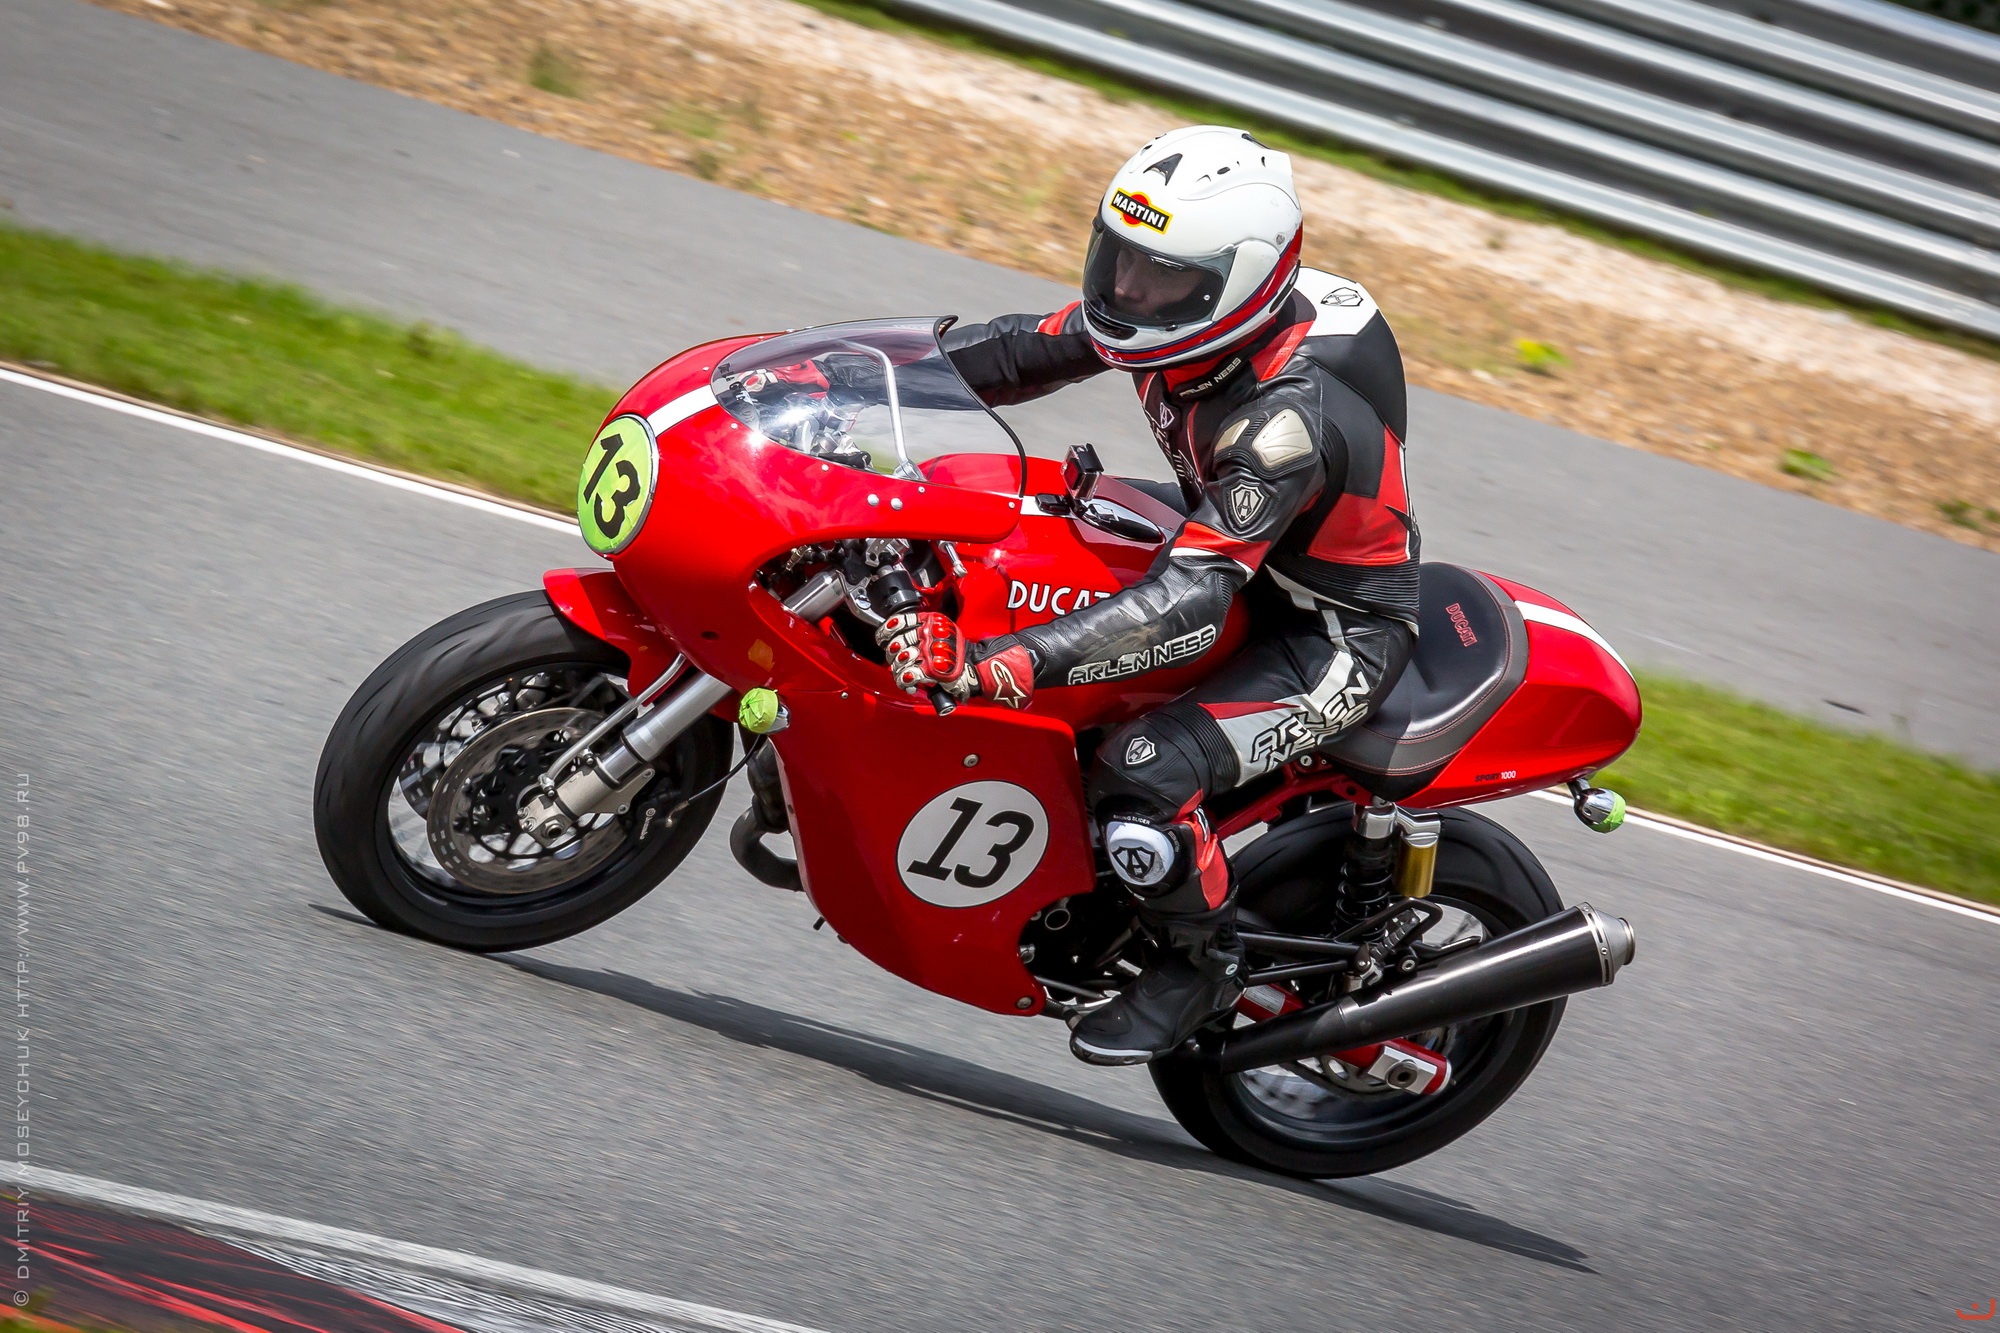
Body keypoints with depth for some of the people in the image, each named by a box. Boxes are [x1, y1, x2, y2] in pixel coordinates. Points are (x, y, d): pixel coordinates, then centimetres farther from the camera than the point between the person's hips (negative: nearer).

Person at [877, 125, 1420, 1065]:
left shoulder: (1290, 416, -37)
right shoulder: (1188, 311, -13)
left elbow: (1186, 609, -43)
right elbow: (1027, 350, 1)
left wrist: (991, 667, -51)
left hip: (1334, 634, -9)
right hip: (1241, 560, 9)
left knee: (1143, 774, -30)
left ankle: (1202, 962, -2)